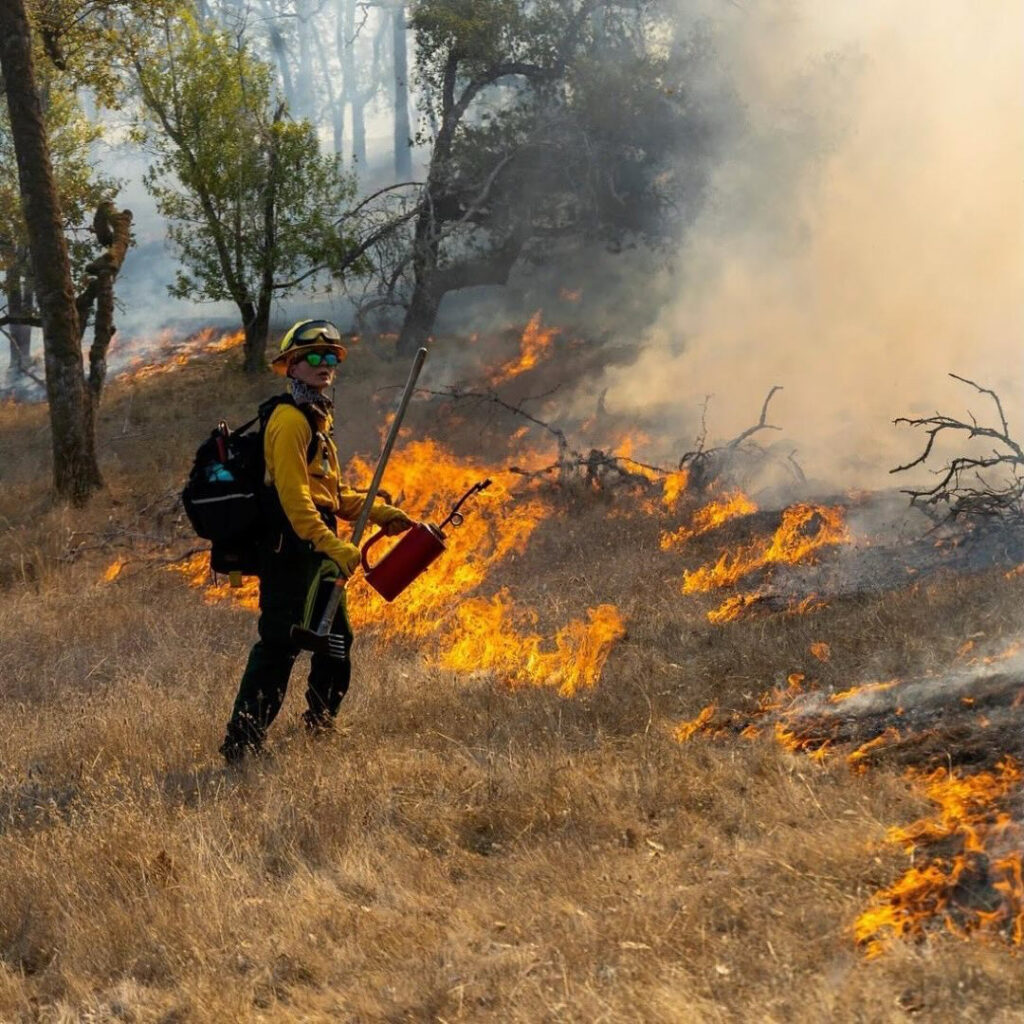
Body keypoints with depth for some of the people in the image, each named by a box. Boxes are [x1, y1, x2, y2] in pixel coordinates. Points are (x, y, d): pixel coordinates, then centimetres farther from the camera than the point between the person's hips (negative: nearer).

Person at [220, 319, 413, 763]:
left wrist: (381, 514, 15)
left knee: (335, 639, 17)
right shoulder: (290, 419, -12)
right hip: (291, 545, -10)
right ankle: (242, 742, -8)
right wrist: (332, 546, -30)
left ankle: (320, 727, 32)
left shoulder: (317, 418, 21)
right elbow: (293, 494, -22)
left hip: (316, 547, 10)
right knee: (278, 644, -11)